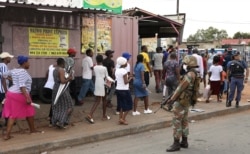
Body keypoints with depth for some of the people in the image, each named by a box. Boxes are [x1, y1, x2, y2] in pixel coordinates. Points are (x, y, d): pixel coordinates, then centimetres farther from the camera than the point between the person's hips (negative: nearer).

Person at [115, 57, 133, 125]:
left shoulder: (117, 70, 7)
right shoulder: (124, 71, -17)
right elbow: (126, 82, -17)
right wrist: (130, 78, -1)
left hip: (118, 89, 8)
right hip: (124, 90, -7)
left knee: (121, 105, 16)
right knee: (128, 105, 5)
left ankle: (120, 118, 17)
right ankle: (123, 119, 0)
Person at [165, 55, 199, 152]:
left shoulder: (190, 74, -19)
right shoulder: (193, 74, 13)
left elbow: (181, 88, -19)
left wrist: (172, 99, -14)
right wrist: (174, 97, 13)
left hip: (181, 101, -10)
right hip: (186, 101, 10)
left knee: (177, 122, -6)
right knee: (184, 121, 15)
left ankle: (176, 144, -2)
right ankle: (184, 142, 23)